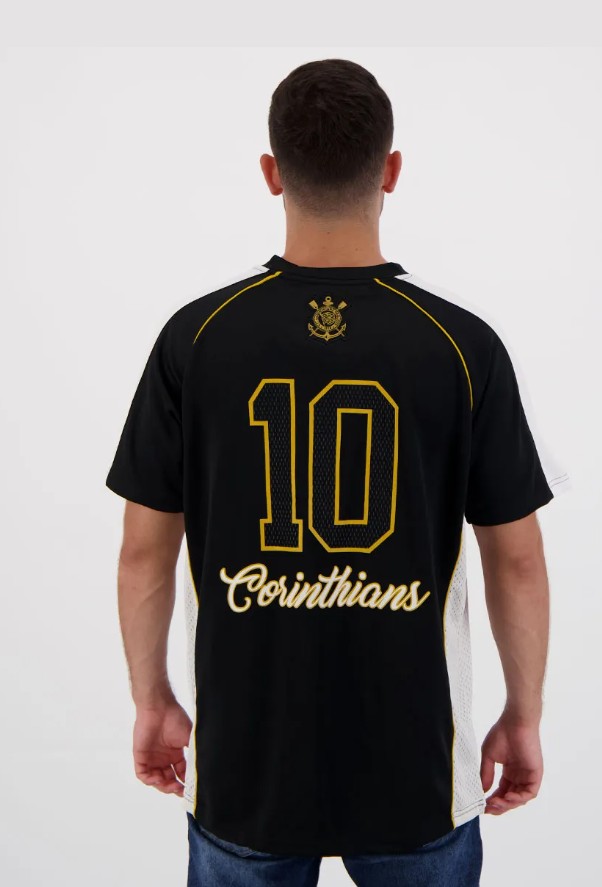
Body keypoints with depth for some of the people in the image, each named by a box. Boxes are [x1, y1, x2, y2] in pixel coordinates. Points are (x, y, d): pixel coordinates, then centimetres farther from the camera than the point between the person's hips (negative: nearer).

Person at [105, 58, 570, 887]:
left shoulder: (195, 335, -11)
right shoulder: (464, 342, -13)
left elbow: (145, 551, -5)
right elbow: (516, 559, -7)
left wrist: (152, 700, 10)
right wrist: (524, 716, 8)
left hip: (243, 765, 1)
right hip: (417, 771, 0)